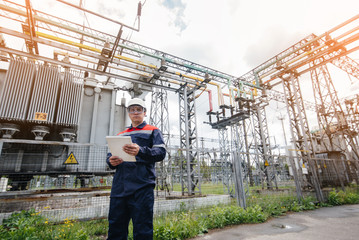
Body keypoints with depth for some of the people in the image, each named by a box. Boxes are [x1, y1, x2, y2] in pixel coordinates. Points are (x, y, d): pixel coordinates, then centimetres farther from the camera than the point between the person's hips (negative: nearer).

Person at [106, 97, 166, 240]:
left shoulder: (153, 131, 10)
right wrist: (111, 161, -2)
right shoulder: (121, 134, 25)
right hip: (119, 188, 5)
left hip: (142, 187, -4)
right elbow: (110, 154, 23)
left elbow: (161, 152, -4)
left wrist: (140, 151, -23)